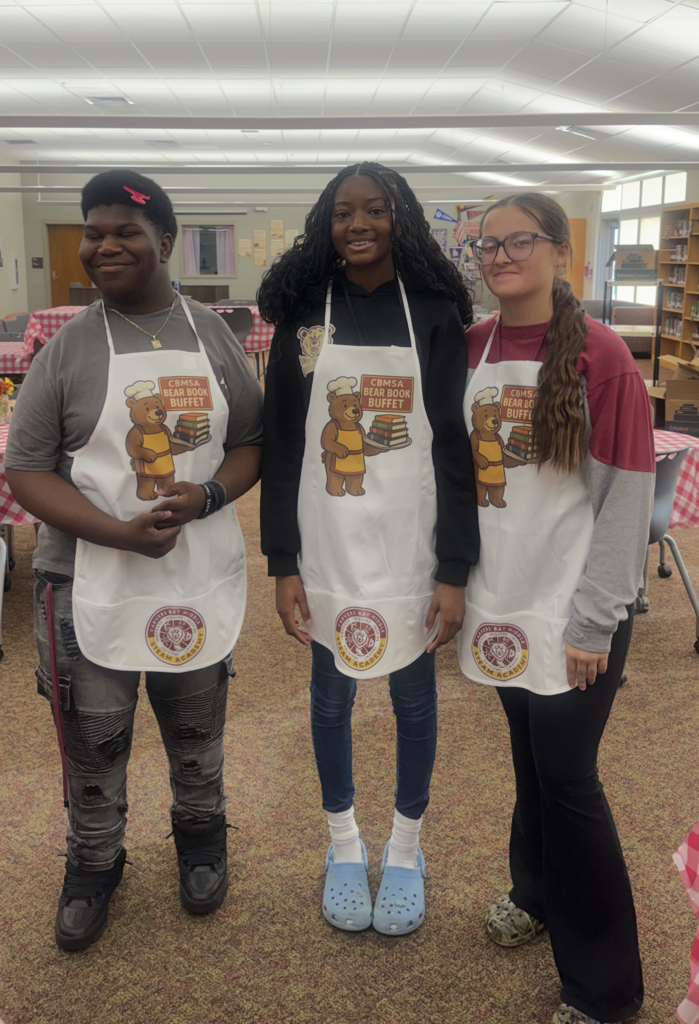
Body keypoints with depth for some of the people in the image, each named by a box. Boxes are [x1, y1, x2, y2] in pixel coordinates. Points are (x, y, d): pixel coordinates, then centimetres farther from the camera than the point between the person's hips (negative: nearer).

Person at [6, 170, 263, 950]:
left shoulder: (213, 337, 1)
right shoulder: (68, 347, -5)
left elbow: (251, 443, 5)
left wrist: (206, 496, -16)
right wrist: (121, 532, -20)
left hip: (200, 577, 2)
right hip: (92, 585, -1)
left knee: (197, 732, 19)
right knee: (93, 739, 12)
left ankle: (200, 837, 46)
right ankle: (93, 865, 38)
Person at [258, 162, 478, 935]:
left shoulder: (435, 316, -3)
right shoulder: (303, 315, 0)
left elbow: (455, 449, -5)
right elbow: (279, 446, 0)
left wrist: (454, 571, -9)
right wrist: (282, 562, -4)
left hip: (411, 545, -1)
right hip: (327, 546, 1)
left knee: (414, 694, 12)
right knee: (330, 693, 14)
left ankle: (406, 844, 36)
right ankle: (343, 841, 37)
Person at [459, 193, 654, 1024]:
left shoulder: (600, 354, -10)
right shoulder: (471, 349, 5)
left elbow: (627, 497, -11)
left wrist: (592, 622, -11)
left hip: (573, 611, -4)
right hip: (503, 598, 4)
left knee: (567, 777, 2)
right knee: (530, 756, 17)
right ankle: (537, 891, 43)